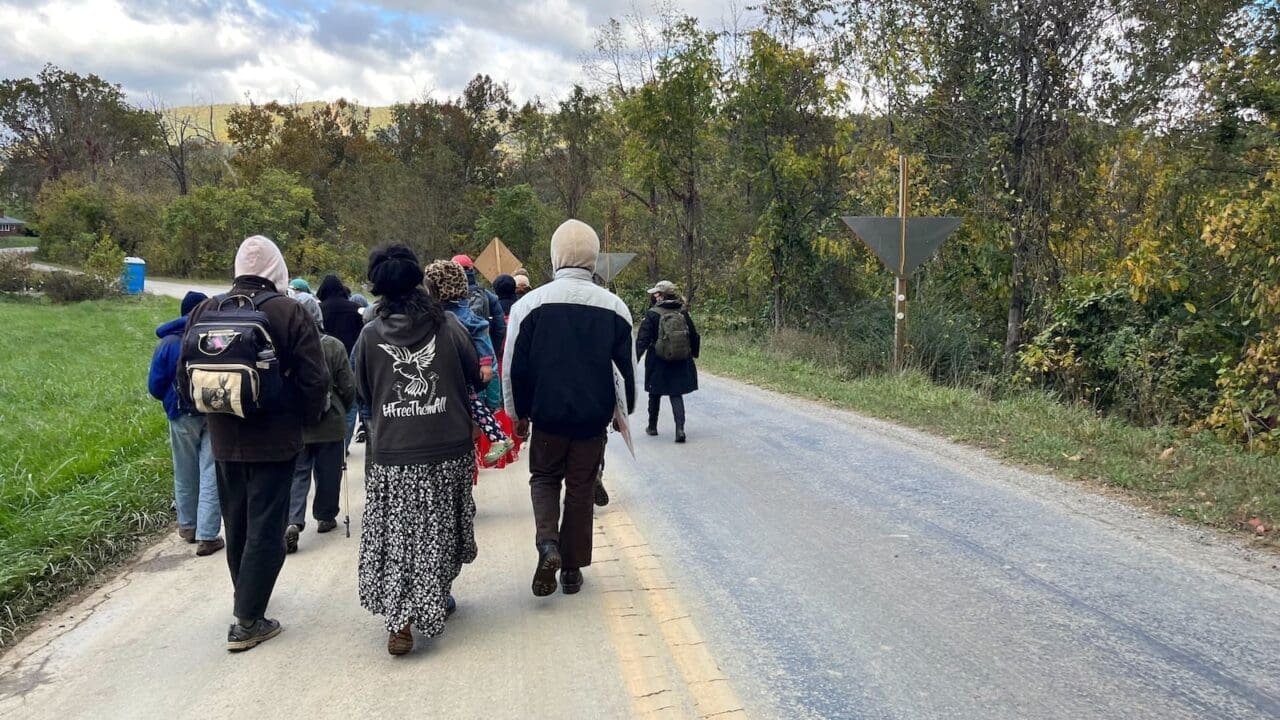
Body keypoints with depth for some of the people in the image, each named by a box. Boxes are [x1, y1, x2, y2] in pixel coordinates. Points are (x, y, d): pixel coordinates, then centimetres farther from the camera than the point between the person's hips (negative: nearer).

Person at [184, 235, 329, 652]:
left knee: (236, 525, 20)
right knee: (265, 528, 2)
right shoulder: (289, 312, -13)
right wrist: (307, 419, 4)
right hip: (274, 440, -5)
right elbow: (315, 380, -13)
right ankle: (247, 621, 3)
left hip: (224, 439, 5)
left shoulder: (205, 311, 0)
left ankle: (247, 600, 35)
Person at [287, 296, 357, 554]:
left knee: (297, 473, 7)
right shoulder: (334, 346, -11)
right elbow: (348, 386, -6)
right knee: (327, 472, 14)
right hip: (330, 422, -1)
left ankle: (293, 521, -8)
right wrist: (343, 409, 13)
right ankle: (325, 516, 26)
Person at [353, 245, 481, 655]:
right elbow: (475, 375, 3)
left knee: (396, 536, 7)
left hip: (391, 454, 0)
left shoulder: (370, 335, -2)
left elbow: (363, 394, 8)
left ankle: (400, 620, -1)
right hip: (448, 450, 0)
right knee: (439, 531, 16)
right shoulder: (447, 325, -4)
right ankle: (437, 600, 31)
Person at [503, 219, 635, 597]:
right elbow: (628, 367, 2)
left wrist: (518, 413, 10)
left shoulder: (530, 303, -8)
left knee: (544, 478, 19)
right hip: (593, 417, 1)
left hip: (548, 414, -1)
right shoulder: (613, 306, -3)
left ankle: (548, 544, -4)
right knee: (581, 488, 13)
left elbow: (514, 368, -4)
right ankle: (572, 568, 20)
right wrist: (624, 410, 17)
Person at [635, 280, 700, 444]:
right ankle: (680, 428, -10)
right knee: (676, 395, 6)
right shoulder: (683, 313, 1)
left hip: (658, 363, -3)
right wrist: (694, 353, 24)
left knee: (655, 394, 15)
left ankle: (652, 427, 28)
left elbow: (642, 340, -13)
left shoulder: (653, 314, -11)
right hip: (681, 362, 3)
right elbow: (694, 336, 9)